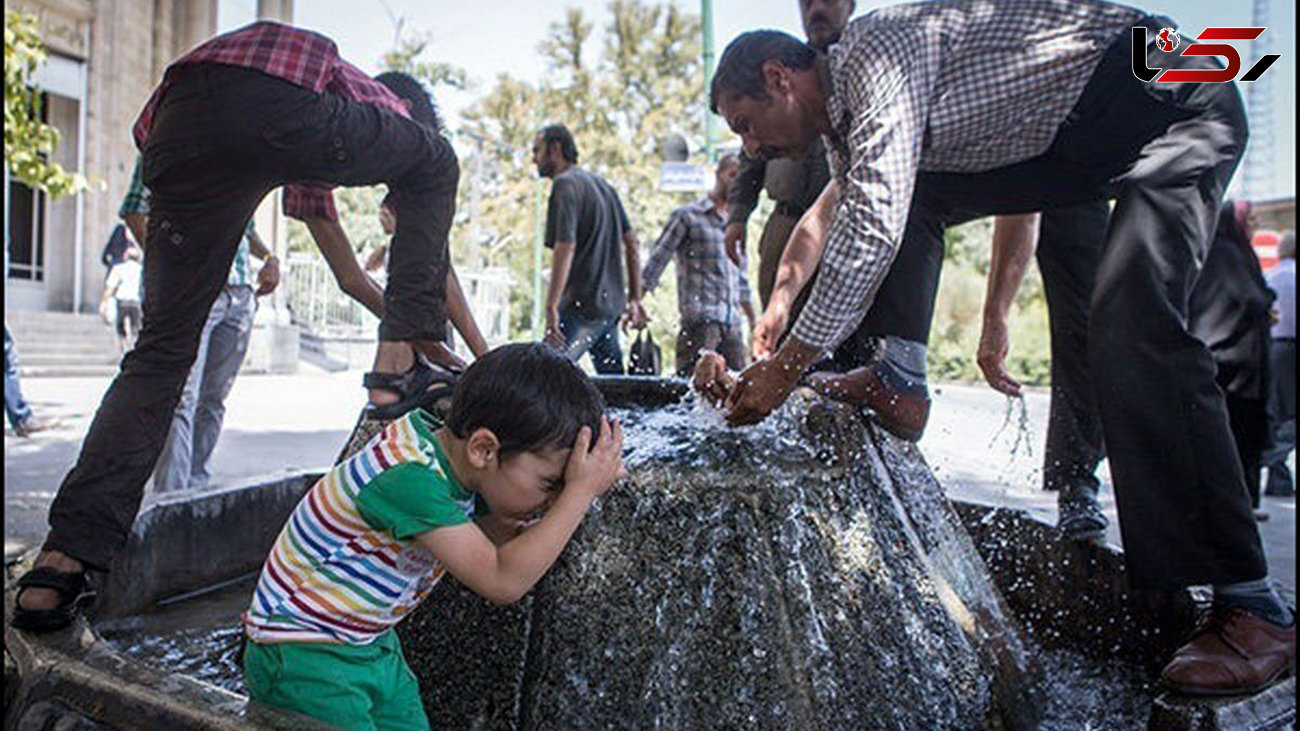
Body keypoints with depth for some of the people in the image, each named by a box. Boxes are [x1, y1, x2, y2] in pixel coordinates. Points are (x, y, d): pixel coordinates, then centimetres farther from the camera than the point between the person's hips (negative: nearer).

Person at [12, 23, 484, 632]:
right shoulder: (391, 107, 35)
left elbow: (349, 273, 48)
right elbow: (434, 252, 33)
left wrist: (422, 335, 56)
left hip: (178, 122, 6)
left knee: (162, 349, 11)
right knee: (434, 166, 21)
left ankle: (60, 561, 2)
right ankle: (397, 367, 12)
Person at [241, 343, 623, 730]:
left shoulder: (453, 462, -7)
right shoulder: (408, 477, -34)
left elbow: (488, 546, 2)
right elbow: (502, 582, -36)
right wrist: (579, 492, -32)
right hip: (302, 657, -8)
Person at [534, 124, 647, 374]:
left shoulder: (564, 185, -7)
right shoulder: (601, 184, 20)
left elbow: (565, 248, -20)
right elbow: (631, 242, 19)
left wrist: (551, 307, -23)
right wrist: (635, 298, 20)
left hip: (582, 306, -9)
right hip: (612, 304, 9)